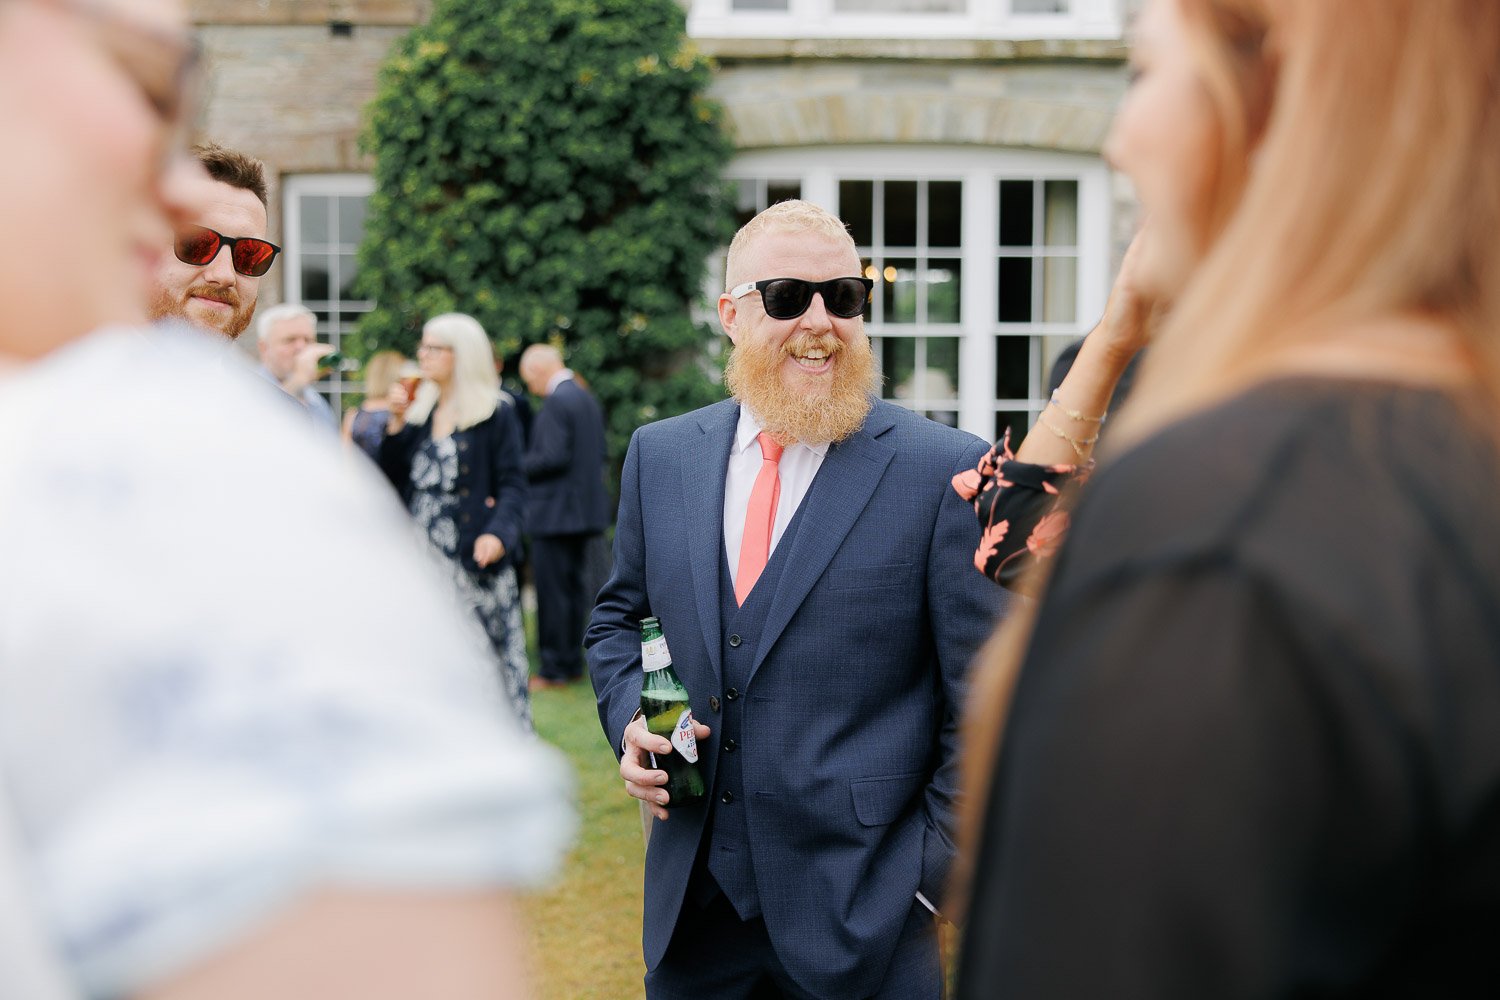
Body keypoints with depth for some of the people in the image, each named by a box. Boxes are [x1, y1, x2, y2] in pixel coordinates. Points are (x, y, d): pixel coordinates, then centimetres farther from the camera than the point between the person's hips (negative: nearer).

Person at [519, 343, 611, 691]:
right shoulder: (587, 398, 13)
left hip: (555, 510, -10)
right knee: (574, 586, 13)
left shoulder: (557, 402, -16)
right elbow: (599, 454, 17)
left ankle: (554, 668, -1)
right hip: (585, 506, 10)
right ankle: (573, 661, 19)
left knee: (552, 590, -4)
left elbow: (553, 457, -21)